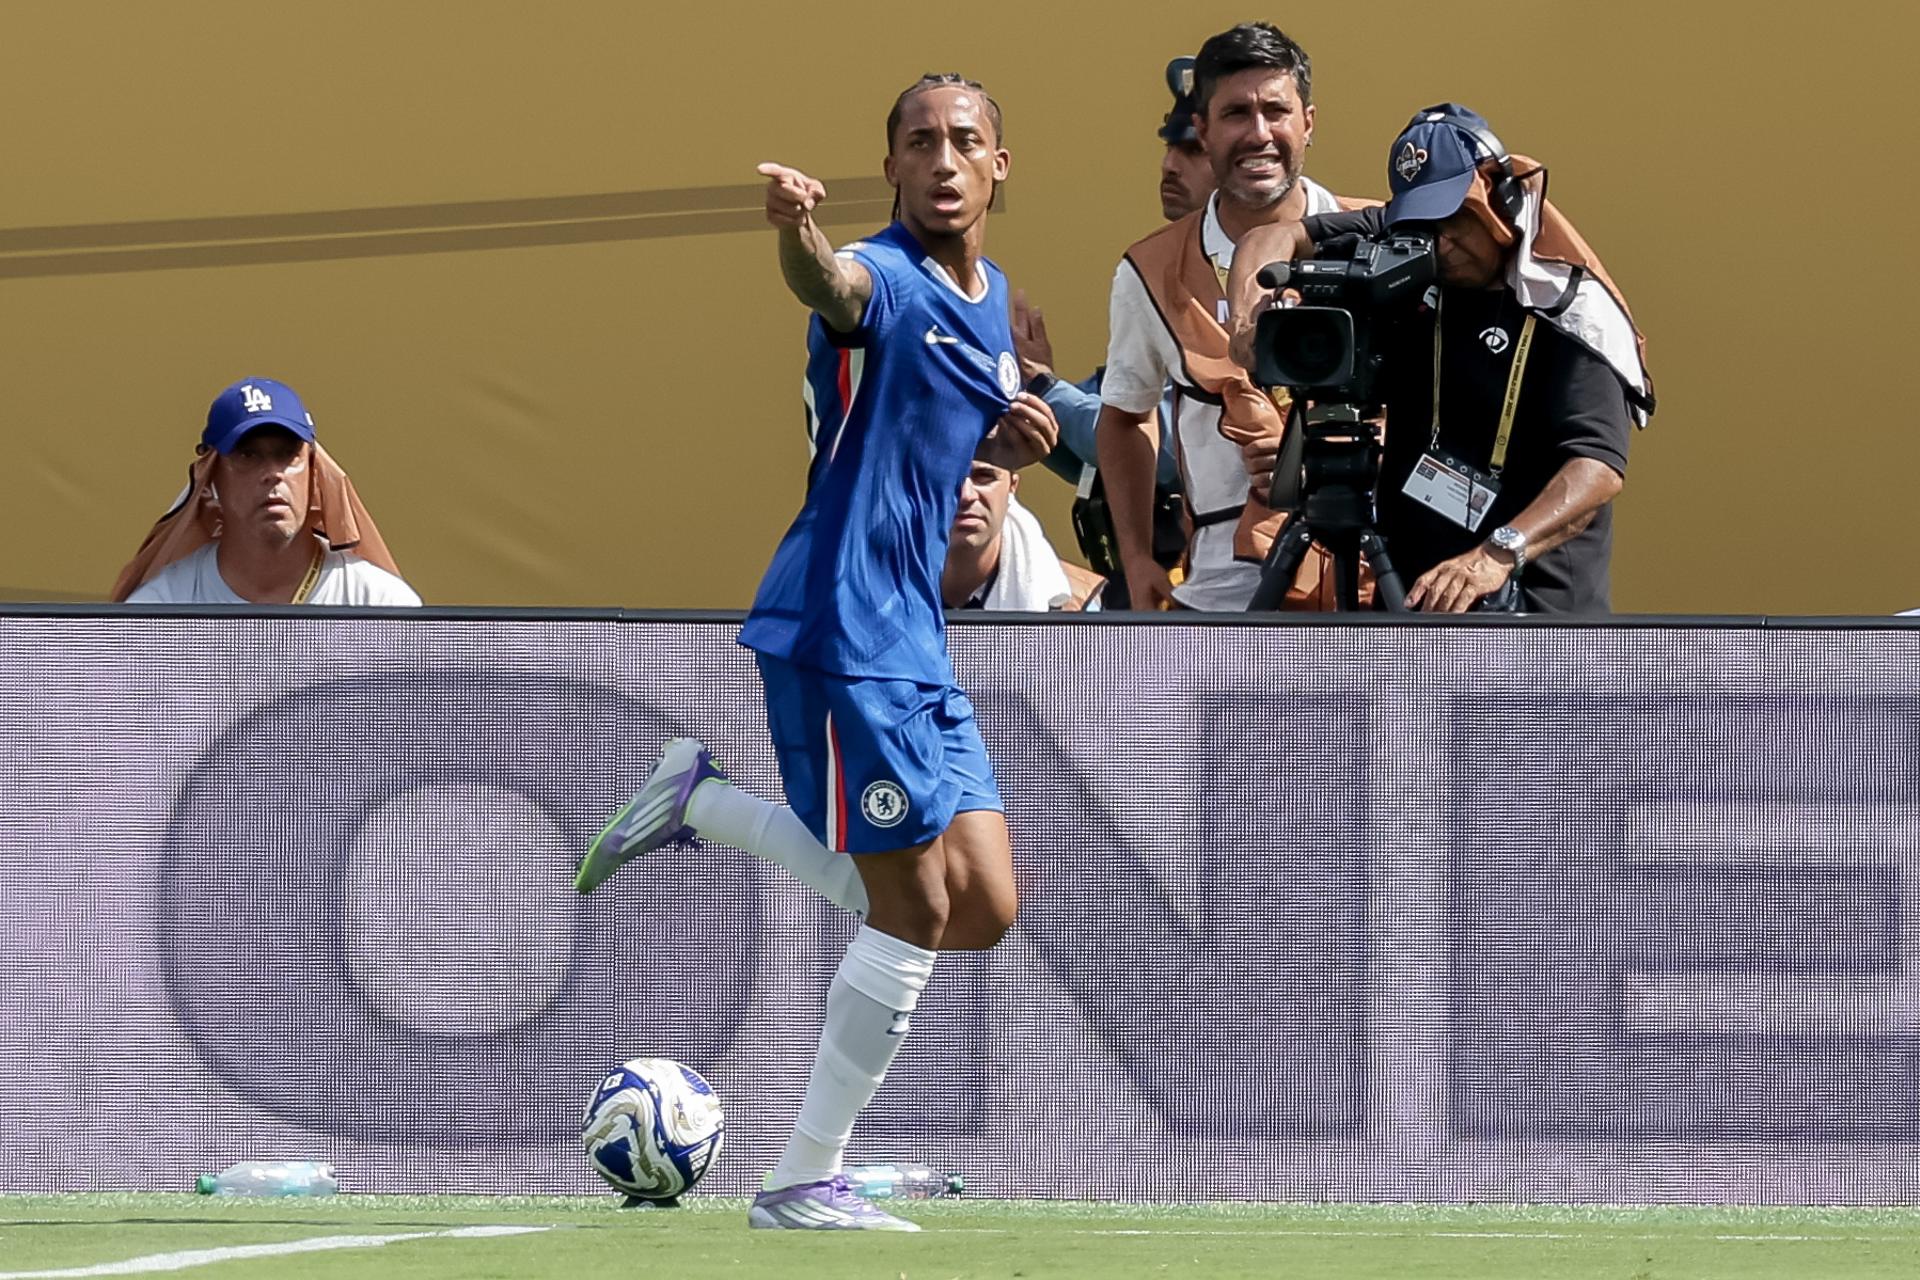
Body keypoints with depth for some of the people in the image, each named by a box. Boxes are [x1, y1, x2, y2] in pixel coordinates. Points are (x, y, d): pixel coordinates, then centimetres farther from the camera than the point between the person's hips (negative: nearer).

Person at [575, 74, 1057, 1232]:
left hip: (917, 638, 8)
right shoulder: (885, 280, -13)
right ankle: (806, 1181, 1)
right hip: (841, 626, -8)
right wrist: (797, 229, -62)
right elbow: (831, 287, -38)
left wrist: (1014, 441, 6)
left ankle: (703, 802, 17)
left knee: (981, 909, 6)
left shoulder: (992, 298, 14)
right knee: (917, 913, -9)